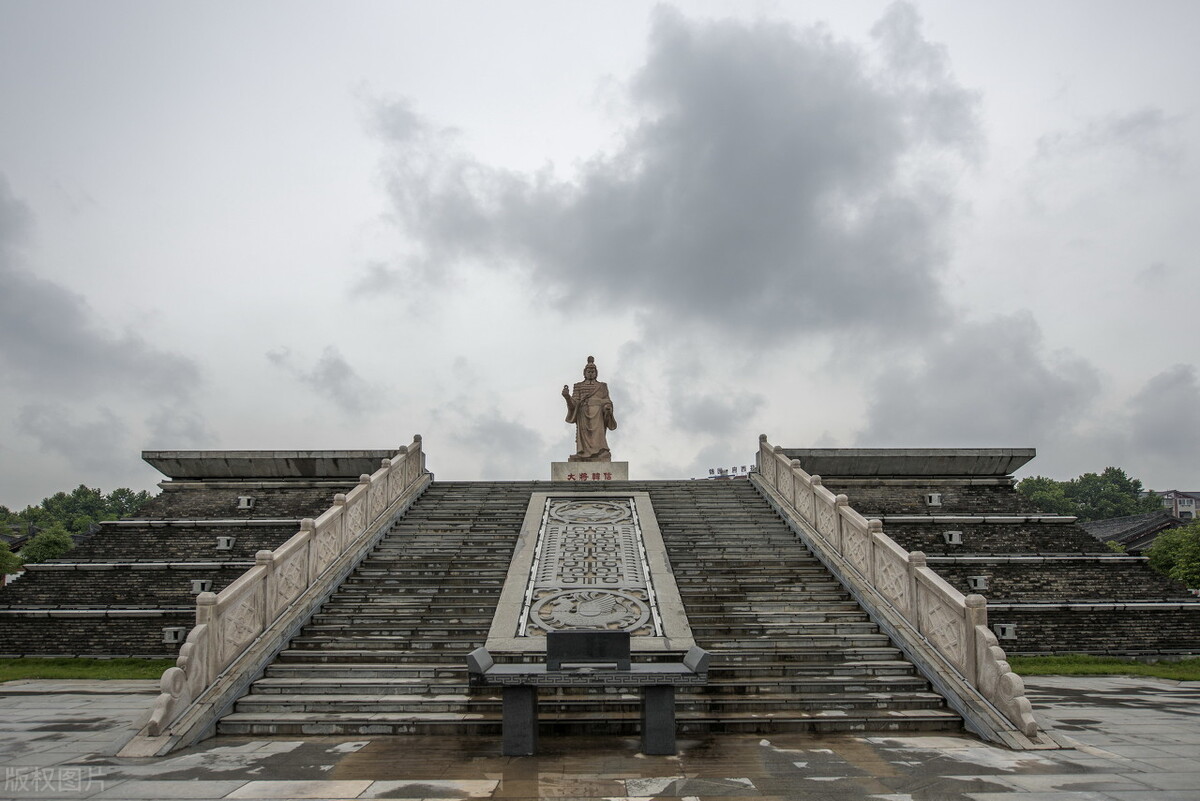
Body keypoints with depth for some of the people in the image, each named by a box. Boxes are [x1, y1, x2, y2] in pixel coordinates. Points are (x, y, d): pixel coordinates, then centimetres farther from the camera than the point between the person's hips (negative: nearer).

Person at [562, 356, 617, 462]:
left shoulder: (602, 386, 19)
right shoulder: (578, 386, 19)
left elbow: (607, 401, 9)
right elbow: (574, 402, 8)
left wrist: (607, 407, -14)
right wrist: (567, 396, -12)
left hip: (597, 414, -1)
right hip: (583, 414, 1)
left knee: (598, 436, -16)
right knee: (584, 436, -11)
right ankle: (583, 457, -17)